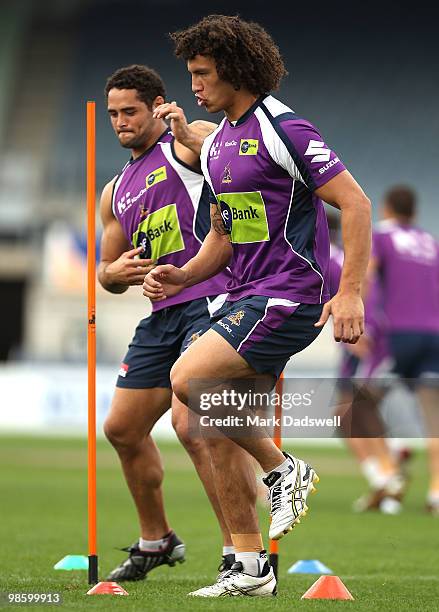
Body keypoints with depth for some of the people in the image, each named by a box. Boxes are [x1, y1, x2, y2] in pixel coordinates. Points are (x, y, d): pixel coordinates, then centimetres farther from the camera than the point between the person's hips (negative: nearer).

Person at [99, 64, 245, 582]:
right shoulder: (116, 193, 22)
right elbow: (108, 274, 27)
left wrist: (186, 129, -37)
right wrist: (114, 272, 3)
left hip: (211, 300, -9)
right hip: (163, 314, 9)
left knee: (191, 422, -23)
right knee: (122, 428, 13)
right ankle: (155, 541, 31)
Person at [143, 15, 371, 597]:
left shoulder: (282, 129, -12)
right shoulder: (215, 144, 15)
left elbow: (355, 202, -14)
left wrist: (350, 293, -20)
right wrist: (183, 276, 5)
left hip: (288, 298, -9)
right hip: (243, 299, 9)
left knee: (188, 378, -22)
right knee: (213, 434, 2)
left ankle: (283, 468, -4)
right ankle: (250, 569, 8)